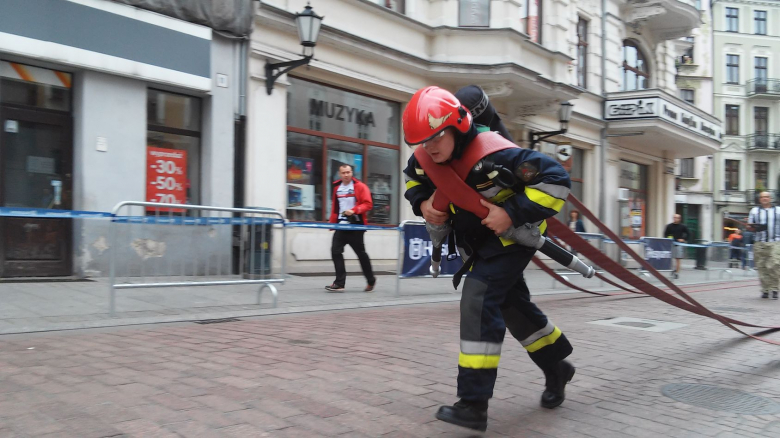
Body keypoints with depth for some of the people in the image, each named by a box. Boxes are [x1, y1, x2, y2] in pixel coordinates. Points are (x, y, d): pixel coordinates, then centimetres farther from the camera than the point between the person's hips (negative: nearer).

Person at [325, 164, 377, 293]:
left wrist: (354, 210, -24)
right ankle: (339, 283, -4)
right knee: (335, 251, -7)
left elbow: (368, 204, -12)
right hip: (341, 225, 5)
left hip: (356, 226, -5)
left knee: (361, 253, 4)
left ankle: (371, 281, 23)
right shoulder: (337, 187, 10)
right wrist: (332, 222, 16)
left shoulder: (360, 187, -5)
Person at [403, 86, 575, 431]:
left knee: (477, 303, -21)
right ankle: (556, 369, 40)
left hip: (510, 237, -8)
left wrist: (513, 213, -35)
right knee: (514, 306, 17)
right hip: (476, 241, 8)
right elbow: (413, 178, 13)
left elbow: (555, 177, -31)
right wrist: (423, 203, -7)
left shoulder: (492, 153, -33)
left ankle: (474, 403, -16)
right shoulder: (430, 157, -11)